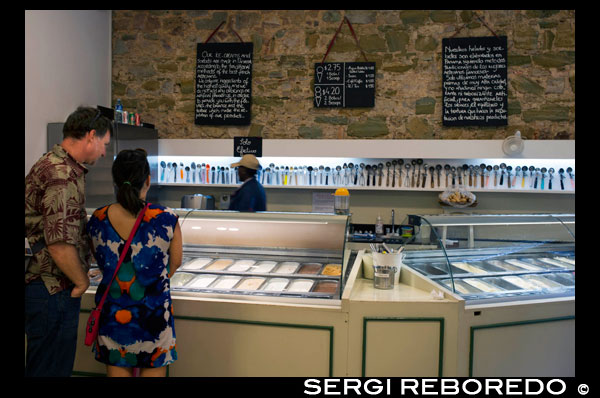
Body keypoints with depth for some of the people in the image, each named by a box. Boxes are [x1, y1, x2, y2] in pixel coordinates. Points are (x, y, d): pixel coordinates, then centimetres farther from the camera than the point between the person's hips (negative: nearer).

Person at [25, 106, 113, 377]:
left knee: (56, 365, 21)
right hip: (53, 291, -10)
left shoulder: (54, 164, 13)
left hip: (52, 289, 10)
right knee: (51, 369, 4)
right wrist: (81, 282, -12)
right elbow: (59, 244, -28)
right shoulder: (63, 175, -22)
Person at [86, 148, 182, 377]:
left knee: (117, 369, 18)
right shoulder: (166, 220, -16)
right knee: (153, 369, 14)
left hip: (112, 313, 3)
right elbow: (175, 263, -2)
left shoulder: (97, 220, -8)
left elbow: (100, 262, 7)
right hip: (153, 313, -3)